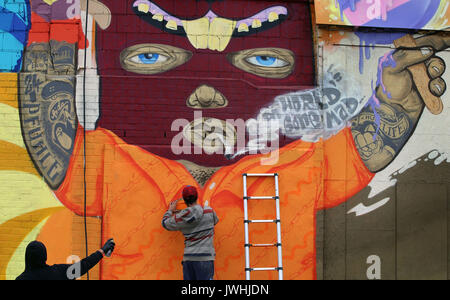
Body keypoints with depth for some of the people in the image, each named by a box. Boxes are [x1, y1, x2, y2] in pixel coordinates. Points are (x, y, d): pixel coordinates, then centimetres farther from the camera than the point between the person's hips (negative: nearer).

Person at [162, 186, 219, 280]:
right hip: (205, 258, -2)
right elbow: (215, 221, 23)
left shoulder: (181, 217, 3)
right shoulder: (209, 211, 0)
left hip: (188, 258, 2)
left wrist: (170, 210, 37)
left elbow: (165, 223, 20)